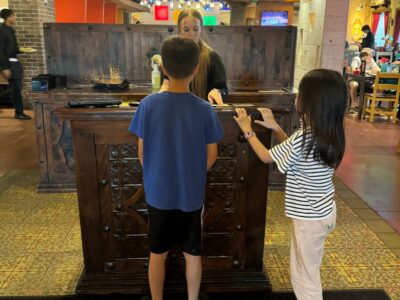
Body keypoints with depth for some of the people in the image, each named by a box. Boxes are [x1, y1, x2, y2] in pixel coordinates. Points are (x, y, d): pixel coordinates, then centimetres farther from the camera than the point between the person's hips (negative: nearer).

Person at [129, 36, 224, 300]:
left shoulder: (148, 105, -13)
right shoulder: (205, 109, -14)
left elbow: (142, 153, -5)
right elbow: (211, 156, -5)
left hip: (158, 193, 1)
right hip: (192, 195, 0)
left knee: (158, 254, 18)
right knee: (193, 254, 18)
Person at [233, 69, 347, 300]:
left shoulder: (303, 138, -27)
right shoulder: (331, 134, -2)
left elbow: (266, 157, -12)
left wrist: (247, 130, -1)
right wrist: (275, 127, 11)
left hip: (310, 217, -8)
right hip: (324, 211, 9)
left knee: (304, 277, 10)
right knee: (308, 272, 26)